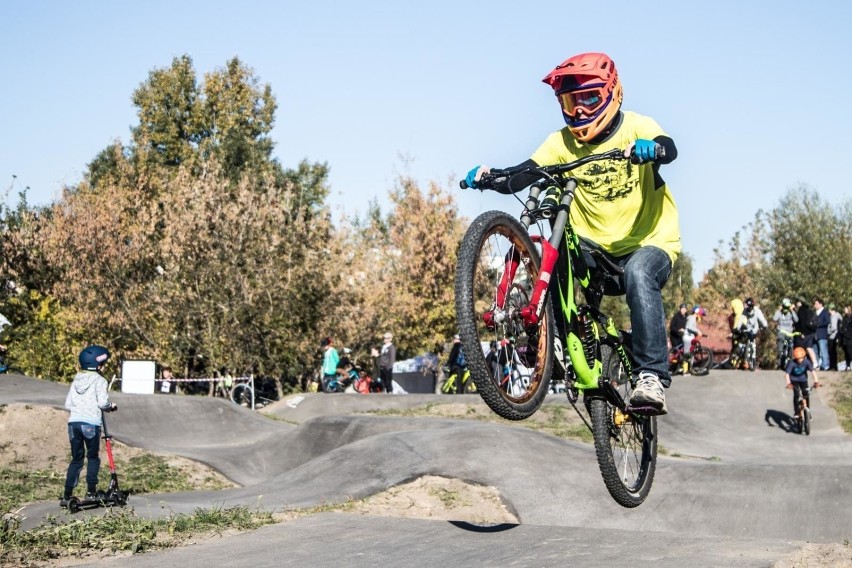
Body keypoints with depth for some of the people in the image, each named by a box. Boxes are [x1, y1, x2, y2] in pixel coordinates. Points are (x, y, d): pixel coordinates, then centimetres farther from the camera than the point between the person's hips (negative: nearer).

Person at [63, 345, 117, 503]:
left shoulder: (76, 380, 15)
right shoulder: (99, 380, -3)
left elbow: (68, 404, 14)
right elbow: (102, 402, -13)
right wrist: (111, 407, 8)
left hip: (74, 422, 5)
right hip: (91, 423, -5)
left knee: (76, 458, 12)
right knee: (93, 457, 8)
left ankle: (68, 493, 8)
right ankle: (91, 490, 3)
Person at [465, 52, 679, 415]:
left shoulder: (635, 127, -6)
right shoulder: (563, 143, 1)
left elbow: (669, 149, -29)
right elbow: (517, 178, -11)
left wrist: (650, 149, -52)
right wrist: (488, 176, -32)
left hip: (649, 243, -3)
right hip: (596, 249, 3)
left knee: (638, 274, -36)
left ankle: (652, 376, -35)